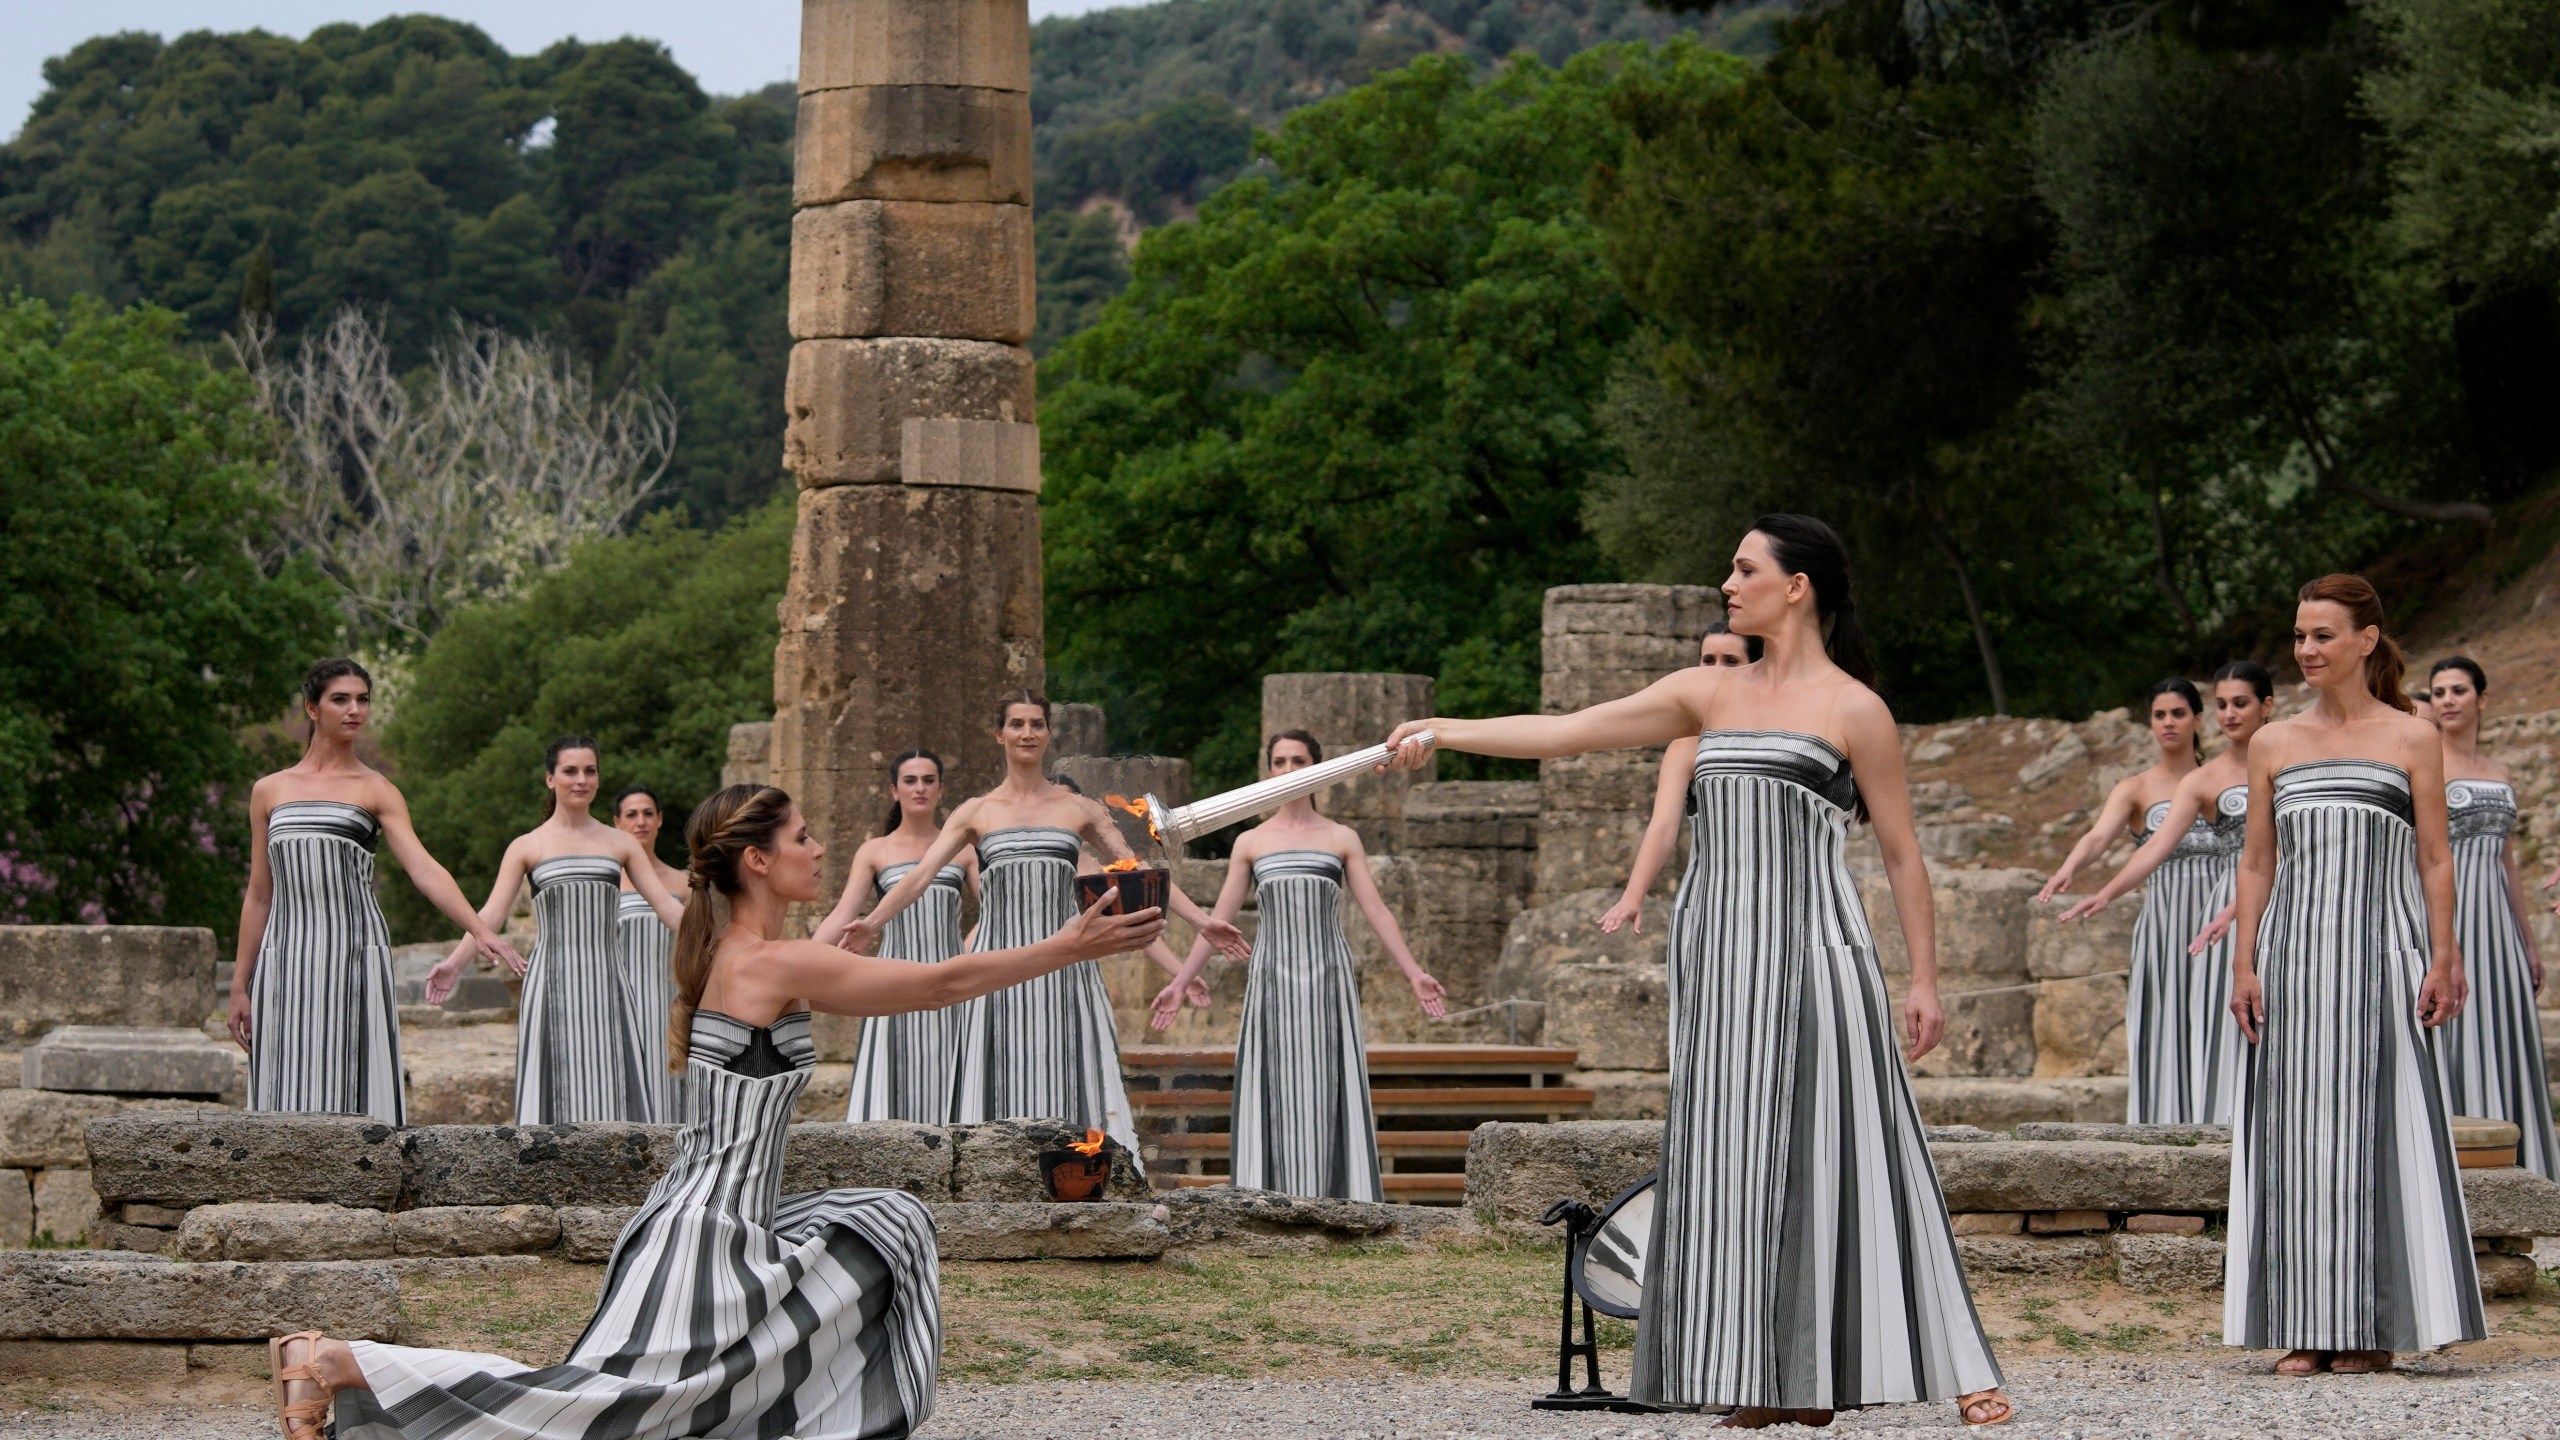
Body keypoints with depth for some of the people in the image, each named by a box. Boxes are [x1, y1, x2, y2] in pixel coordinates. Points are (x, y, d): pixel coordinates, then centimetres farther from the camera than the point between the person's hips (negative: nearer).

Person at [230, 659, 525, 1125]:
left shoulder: (376, 791, 6)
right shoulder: (270, 790, 13)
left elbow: (423, 869, -7)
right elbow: (258, 896, 15)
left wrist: (480, 931, -22)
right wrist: (239, 986, 12)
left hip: (354, 957, -2)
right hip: (285, 962, 2)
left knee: (354, 1090, -7)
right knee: (289, 1087, -2)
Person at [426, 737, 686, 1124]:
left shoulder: (620, 845, 13)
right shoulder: (527, 847, 6)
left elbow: (665, 905, 10)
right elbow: (492, 912, -3)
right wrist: (454, 964, -18)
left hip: (605, 988, 2)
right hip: (552, 986, -2)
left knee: (610, 1088, -2)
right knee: (555, 1088, -6)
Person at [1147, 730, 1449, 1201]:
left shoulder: (1342, 839, 8)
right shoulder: (1250, 843, 10)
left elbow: (1377, 911, 3)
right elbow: (1218, 919, 10)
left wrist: (1414, 974, -7)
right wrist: (1180, 982, 5)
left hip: (1329, 983, -1)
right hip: (1273, 983, 1)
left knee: (1327, 1096, -4)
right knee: (1275, 1096, -3)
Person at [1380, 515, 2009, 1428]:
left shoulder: (1853, 710, -2)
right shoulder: (1710, 694, 13)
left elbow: (1902, 855, -1)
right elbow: (1571, 732, 10)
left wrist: (1925, 981, -4)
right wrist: (1448, 731, 3)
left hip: (1814, 955, -6)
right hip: (1722, 958, 6)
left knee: (1830, 1158, -9)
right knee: (1737, 1163, 3)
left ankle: (1959, 1373, -5)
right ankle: (1783, 1387, 7)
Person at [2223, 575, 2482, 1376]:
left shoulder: (2412, 739, 4)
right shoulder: (2274, 745, 11)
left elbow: (2435, 859, 3)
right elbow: (2256, 862, 12)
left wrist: (2442, 959, -4)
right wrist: (2244, 963, 4)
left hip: (2381, 949, -3)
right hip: (2293, 951, 3)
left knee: (2373, 1125, -4)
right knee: (2297, 1132, 1)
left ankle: (2372, 1327, 1)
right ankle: (2307, 1331, 4)